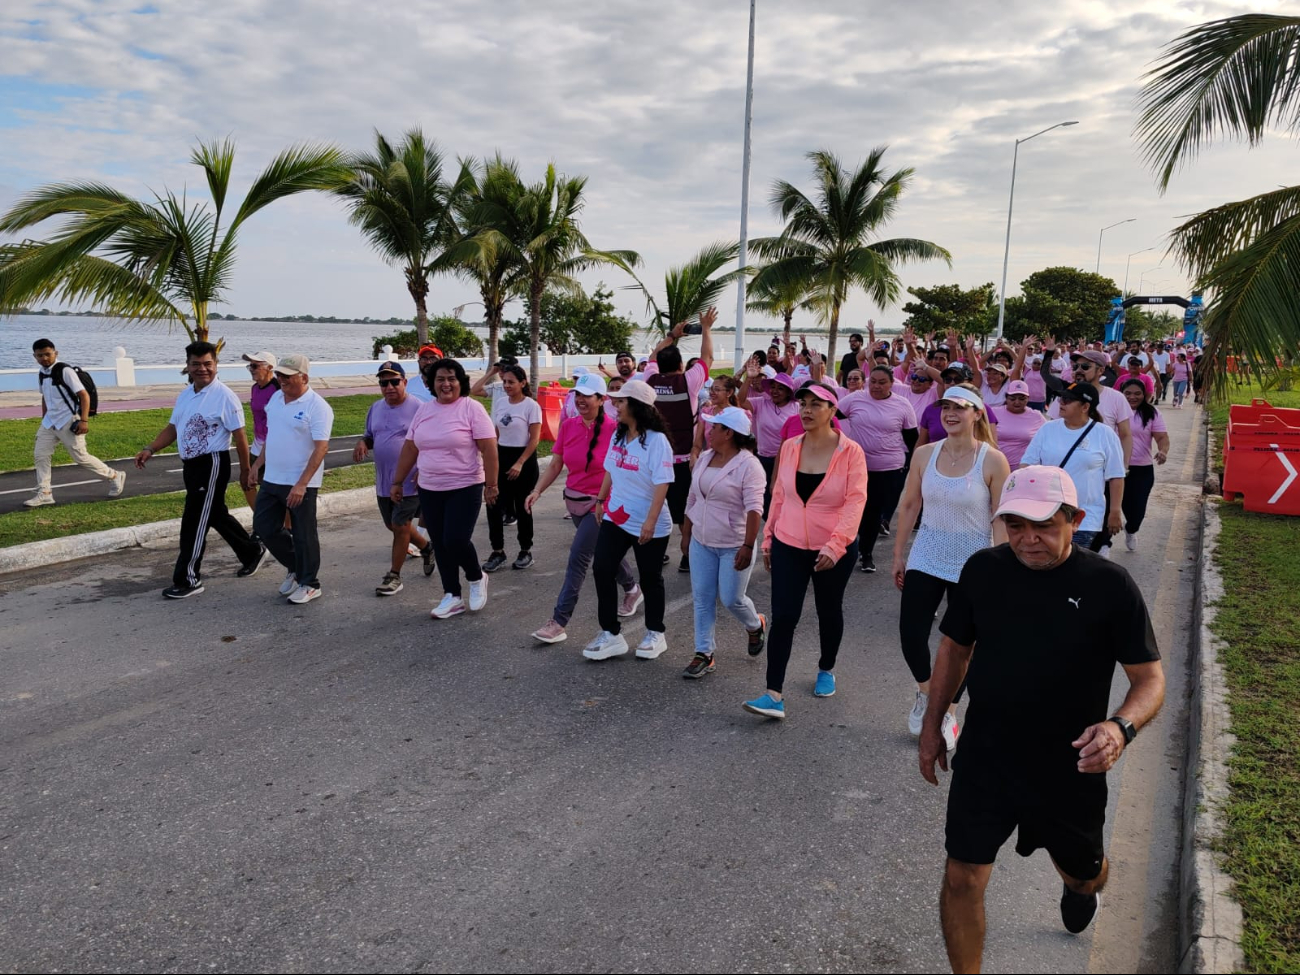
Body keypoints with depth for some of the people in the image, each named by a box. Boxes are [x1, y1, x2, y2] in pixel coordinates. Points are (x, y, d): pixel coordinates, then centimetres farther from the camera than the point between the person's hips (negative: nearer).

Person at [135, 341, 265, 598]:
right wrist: (150, 449, 4)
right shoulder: (185, 394, 11)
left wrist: (245, 470, -10)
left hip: (212, 464, -9)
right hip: (190, 464, 9)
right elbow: (173, 427, 18)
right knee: (215, 516, 19)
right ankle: (252, 552, 37)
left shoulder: (224, 396, -15)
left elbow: (240, 436, -13)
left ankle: (189, 579, 4)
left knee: (194, 521, -6)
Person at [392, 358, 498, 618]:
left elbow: (489, 448, -13)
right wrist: (397, 482, 13)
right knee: (439, 544, 8)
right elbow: (409, 448, 12)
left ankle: (477, 578, 17)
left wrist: (491, 484, -16)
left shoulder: (471, 408, -9)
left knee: (456, 541, -12)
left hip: (465, 488, -5)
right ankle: (452, 597, 20)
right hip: (429, 490, 6)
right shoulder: (423, 410, 7)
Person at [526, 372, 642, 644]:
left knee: (578, 557, -11)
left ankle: (559, 622, -5)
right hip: (573, 500, 7)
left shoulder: (613, 429, -17)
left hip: (600, 503, -6)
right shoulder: (568, 426, -1)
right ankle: (632, 589, 48)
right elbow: (556, 464, 2)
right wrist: (537, 491, -9)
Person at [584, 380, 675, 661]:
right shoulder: (618, 435, 5)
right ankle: (610, 634, 9)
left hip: (648, 525, -7)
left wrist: (650, 521, -26)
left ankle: (655, 634, 27)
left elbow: (662, 484, -22)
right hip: (616, 517, 7)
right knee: (603, 570, 0)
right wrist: (600, 501, 18)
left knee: (650, 579, 8)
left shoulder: (656, 440, -18)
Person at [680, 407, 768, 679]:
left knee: (732, 599, 2)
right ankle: (703, 654, 16)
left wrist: (748, 547, -25)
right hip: (701, 543, 7)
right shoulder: (704, 458, 6)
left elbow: (754, 510, -20)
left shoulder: (748, 465, -16)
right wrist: (686, 534, 16)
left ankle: (755, 626, 34)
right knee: (702, 598, 7)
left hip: (733, 546, -6)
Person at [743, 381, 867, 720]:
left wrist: (834, 545, -26)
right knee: (783, 616, -5)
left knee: (829, 612, 17)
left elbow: (855, 502, -17)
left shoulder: (850, 452, -12)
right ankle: (774, 694, -4)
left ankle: (826, 670, 41)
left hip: (835, 550, -2)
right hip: (788, 546, 2)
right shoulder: (789, 447, -1)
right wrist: (768, 538, 10)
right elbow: (778, 495, 8)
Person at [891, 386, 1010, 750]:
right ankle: (925, 693, 31)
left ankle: (948, 715, 27)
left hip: (970, 562, -3)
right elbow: (909, 506, 6)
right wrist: (898, 555, 8)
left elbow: (1001, 519, -9)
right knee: (910, 634, 1)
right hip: (926, 558, 3)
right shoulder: (924, 454, -1)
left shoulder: (992, 460, -11)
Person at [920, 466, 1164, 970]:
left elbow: (1150, 678, -11)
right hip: (983, 760, 1)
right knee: (962, 879, -1)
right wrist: (932, 725, 8)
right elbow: (955, 647, 5)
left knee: (1082, 872, 23)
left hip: (1070, 771, 0)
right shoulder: (983, 569, -8)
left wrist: (1121, 727, -32)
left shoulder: (1110, 586, -16)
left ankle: (1081, 888, 62)